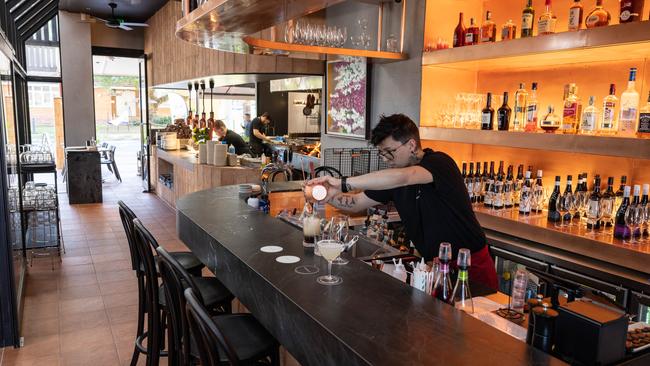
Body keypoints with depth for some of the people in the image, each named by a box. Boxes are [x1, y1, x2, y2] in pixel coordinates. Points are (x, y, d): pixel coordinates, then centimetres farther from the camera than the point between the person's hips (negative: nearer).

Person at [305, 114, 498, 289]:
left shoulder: (440, 162, -19)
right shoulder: (392, 180, 2)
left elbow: (402, 177, -38)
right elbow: (356, 203, 6)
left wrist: (343, 182, -38)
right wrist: (330, 196, -16)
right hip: (434, 265, 6)